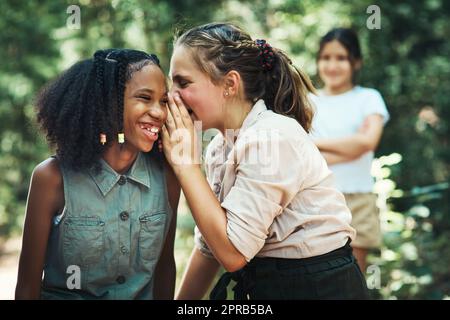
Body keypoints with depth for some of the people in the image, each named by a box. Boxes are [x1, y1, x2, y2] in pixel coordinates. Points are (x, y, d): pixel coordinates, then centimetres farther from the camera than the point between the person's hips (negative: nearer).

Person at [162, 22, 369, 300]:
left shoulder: (272, 138, -20)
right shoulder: (220, 147, 4)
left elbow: (233, 252, -21)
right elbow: (210, 245, 10)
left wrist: (186, 164, -16)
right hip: (266, 286, 7)